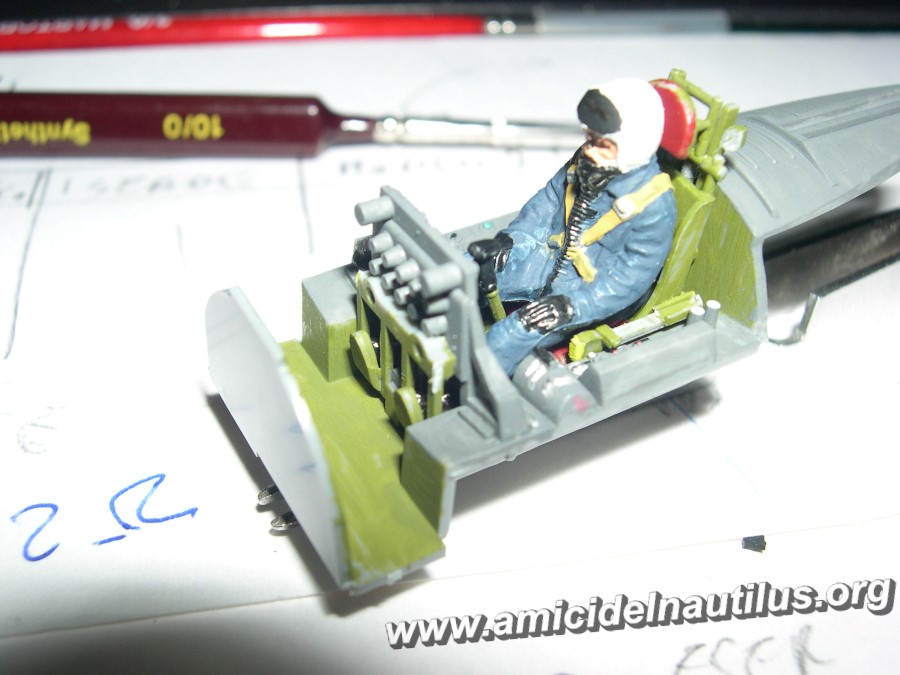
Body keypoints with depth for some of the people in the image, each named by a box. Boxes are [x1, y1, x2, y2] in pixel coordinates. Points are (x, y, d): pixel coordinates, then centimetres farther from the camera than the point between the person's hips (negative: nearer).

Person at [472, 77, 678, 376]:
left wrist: (572, 307, -33)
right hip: (552, 257, 7)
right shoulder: (589, 164, -8)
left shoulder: (654, 207, -26)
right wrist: (510, 238, -8)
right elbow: (547, 201, 7)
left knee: (508, 337, -26)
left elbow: (628, 280, -24)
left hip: (592, 288, -7)